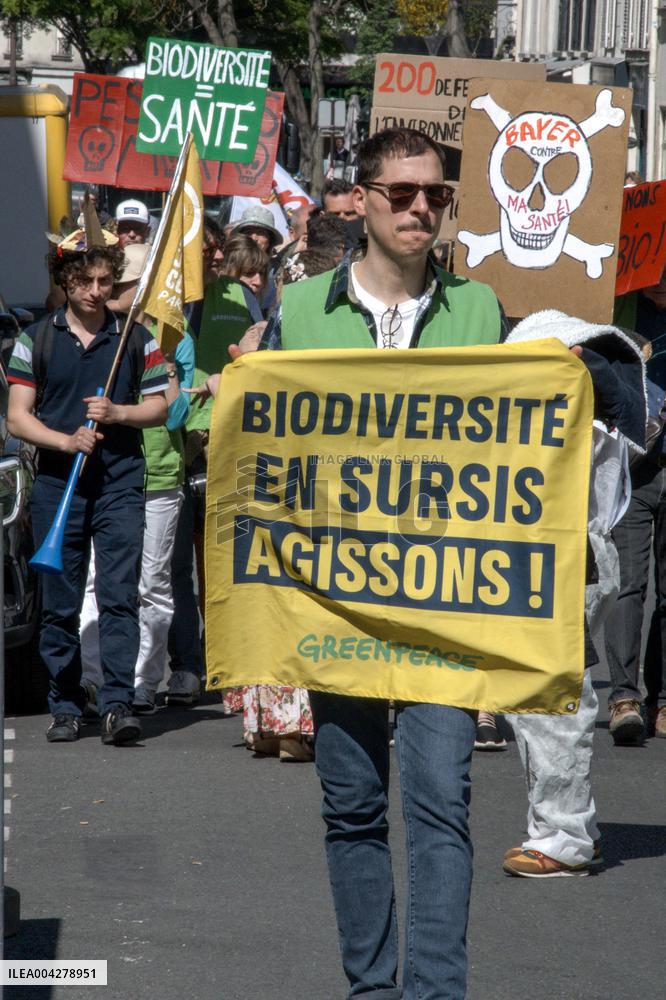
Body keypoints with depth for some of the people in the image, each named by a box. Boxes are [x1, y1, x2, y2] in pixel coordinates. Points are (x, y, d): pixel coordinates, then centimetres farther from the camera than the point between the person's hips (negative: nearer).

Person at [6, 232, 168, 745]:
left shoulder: (136, 338, 8)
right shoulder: (36, 340, 6)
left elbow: (160, 407, 9)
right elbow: (18, 416, 2)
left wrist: (117, 413, -11)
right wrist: (66, 441, -14)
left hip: (120, 484, -1)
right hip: (57, 483, 1)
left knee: (120, 595, -10)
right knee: (59, 602, 4)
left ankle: (118, 703, -12)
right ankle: (65, 706, 12)